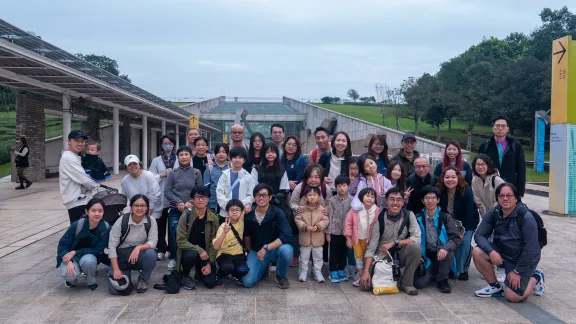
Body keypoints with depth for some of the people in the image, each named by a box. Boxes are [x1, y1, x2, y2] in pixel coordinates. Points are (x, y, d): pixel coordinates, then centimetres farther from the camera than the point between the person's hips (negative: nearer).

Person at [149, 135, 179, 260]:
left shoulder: (179, 160, 4)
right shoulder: (156, 160, 7)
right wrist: (163, 175, -11)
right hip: (161, 198, 1)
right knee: (161, 225, 5)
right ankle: (161, 249, 15)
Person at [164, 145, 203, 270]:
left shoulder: (196, 173, 4)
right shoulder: (173, 173, 3)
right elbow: (167, 191, 0)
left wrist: (191, 202, -11)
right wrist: (178, 202, -11)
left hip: (191, 209, 0)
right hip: (175, 210, 0)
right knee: (175, 234, -6)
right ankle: (173, 258, 11)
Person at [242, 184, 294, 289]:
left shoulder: (277, 213, -15)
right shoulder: (249, 215, -5)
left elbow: (287, 236, -26)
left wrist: (266, 248, -29)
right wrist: (250, 252, 14)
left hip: (275, 250, -2)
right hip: (256, 251, 2)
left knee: (287, 250, -36)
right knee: (247, 282, -17)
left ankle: (280, 275, -3)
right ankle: (264, 266, 17)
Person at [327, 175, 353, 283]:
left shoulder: (352, 200, -3)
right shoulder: (332, 200, -5)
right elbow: (329, 217, -3)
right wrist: (327, 232, -3)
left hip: (346, 231, 1)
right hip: (334, 231, -1)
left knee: (344, 252, 12)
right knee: (334, 252, 6)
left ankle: (341, 270, 25)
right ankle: (333, 272, 16)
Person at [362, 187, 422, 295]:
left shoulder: (409, 215, -8)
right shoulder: (379, 219, -12)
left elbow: (417, 238, -19)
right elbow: (371, 247, -14)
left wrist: (393, 243, -25)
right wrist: (366, 271, -24)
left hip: (401, 256, 1)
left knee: (415, 247, -31)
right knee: (366, 283, -21)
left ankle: (406, 283, -10)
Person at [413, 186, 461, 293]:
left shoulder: (446, 217, -1)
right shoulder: (418, 218, 3)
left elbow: (456, 238, -11)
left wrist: (445, 248, -31)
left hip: (442, 254, -1)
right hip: (426, 257, 1)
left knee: (449, 251, -36)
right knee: (419, 283, -22)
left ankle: (442, 280, -8)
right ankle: (434, 274, 16)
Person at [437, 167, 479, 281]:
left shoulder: (466, 191, -26)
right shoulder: (440, 191, -16)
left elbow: (470, 213, -25)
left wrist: (462, 230, -26)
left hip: (468, 223, -3)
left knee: (464, 241, -25)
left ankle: (463, 270, -8)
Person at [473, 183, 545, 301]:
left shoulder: (526, 217, -22)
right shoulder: (493, 213, -8)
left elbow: (530, 248, -21)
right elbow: (479, 235, -11)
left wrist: (517, 271, -18)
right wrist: (491, 252, -30)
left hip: (523, 259, -5)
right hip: (502, 253, 5)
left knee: (513, 296, -16)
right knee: (477, 252, -22)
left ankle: (535, 278, 14)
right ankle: (495, 286, 0)